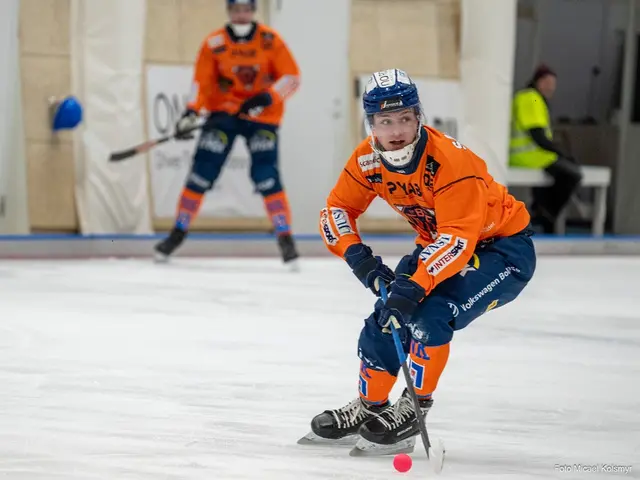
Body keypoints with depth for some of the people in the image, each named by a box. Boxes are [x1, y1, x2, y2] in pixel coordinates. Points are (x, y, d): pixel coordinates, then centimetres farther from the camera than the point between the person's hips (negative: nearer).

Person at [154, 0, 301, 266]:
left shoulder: (270, 41, -9)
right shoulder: (213, 44, -8)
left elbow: (292, 77, -8)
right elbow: (201, 83, -8)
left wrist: (268, 97, -23)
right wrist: (190, 114, -22)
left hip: (262, 116, -1)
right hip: (223, 112, 1)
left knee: (266, 176, -13)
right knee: (202, 171, -4)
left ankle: (285, 237, -6)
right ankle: (178, 232, 7)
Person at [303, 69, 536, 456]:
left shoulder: (450, 160, -34)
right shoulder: (367, 159, -12)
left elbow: (459, 239, -39)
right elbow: (337, 210, -2)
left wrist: (414, 286, -47)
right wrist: (359, 257, -20)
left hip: (503, 248, -7)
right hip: (438, 242, 7)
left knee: (429, 315, -25)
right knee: (387, 316, 0)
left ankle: (413, 414, -9)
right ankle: (370, 407, 21)